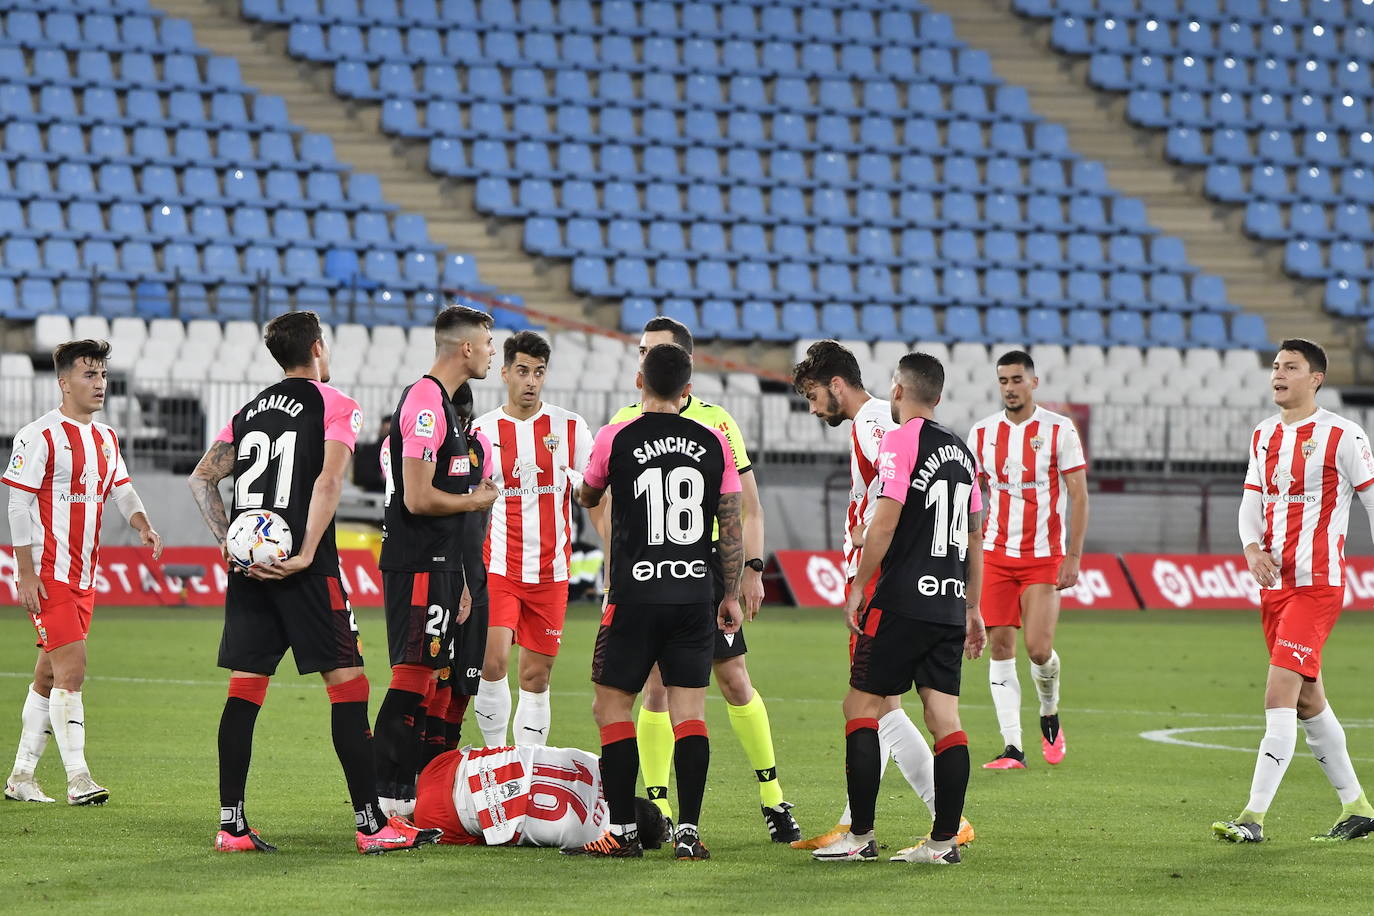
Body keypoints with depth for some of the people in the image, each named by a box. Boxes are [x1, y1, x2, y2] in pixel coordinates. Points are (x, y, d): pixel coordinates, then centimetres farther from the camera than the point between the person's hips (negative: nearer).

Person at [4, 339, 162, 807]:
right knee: (71, 667, -15)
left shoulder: (106, 438, 13)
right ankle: (78, 779, -16)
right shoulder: (39, 436, -11)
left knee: (50, 675, 12)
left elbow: (121, 489, 17)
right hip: (48, 575, -8)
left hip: (84, 576, 8)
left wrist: (143, 525, -5)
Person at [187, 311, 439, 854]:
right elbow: (329, 480, -13)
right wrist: (306, 554, -16)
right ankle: (371, 823, -4)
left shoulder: (250, 411, 19)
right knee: (347, 681, -2)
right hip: (301, 569, -6)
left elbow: (202, 478, 11)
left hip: (250, 563, 6)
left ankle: (231, 825, 3)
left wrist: (229, 543, 5)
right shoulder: (336, 406, 1)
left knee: (245, 687, 6)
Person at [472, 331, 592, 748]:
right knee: (493, 663, -18)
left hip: (551, 572, 1)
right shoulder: (482, 431, 2)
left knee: (536, 678, 4)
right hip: (497, 568, -1)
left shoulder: (571, 428, 3)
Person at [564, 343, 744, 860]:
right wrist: (731, 596, 15)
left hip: (636, 596, -3)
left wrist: (587, 491, 39)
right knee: (689, 711, 5)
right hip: (695, 594, 3)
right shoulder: (713, 443, 3)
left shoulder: (616, 439, -4)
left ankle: (623, 832, 1)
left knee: (612, 706, 6)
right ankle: (688, 832, -1)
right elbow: (731, 525, 6)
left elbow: (586, 497, 16)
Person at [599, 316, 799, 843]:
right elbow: (609, 506, 9)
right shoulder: (625, 423, 5)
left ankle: (773, 799, 11)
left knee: (734, 681, 1)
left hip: (707, 565, -1)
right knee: (656, 687, -1)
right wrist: (615, 571, 1)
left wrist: (752, 568, -4)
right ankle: (657, 808, 4)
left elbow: (747, 504, 4)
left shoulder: (716, 422, 1)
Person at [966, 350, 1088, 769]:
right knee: (1000, 646, -3)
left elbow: (1079, 495, -3)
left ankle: (1050, 715, 19)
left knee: (1039, 648, -12)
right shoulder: (982, 432, 7)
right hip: (996, 556, 3)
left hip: (1044, 557, -3)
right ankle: (1012, 747, 0)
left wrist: (1073, 557, -9)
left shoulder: (1059, 430, -3)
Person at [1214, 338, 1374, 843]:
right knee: (1308, 701, 14)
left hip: (1317, 583, -8)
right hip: (1274, 582, 8)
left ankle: (1254, 816, -19)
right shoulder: (1264, 435, 12)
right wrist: (1253, 548, -9)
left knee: (1280, 695, -16)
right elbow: (1252, 502, 12)